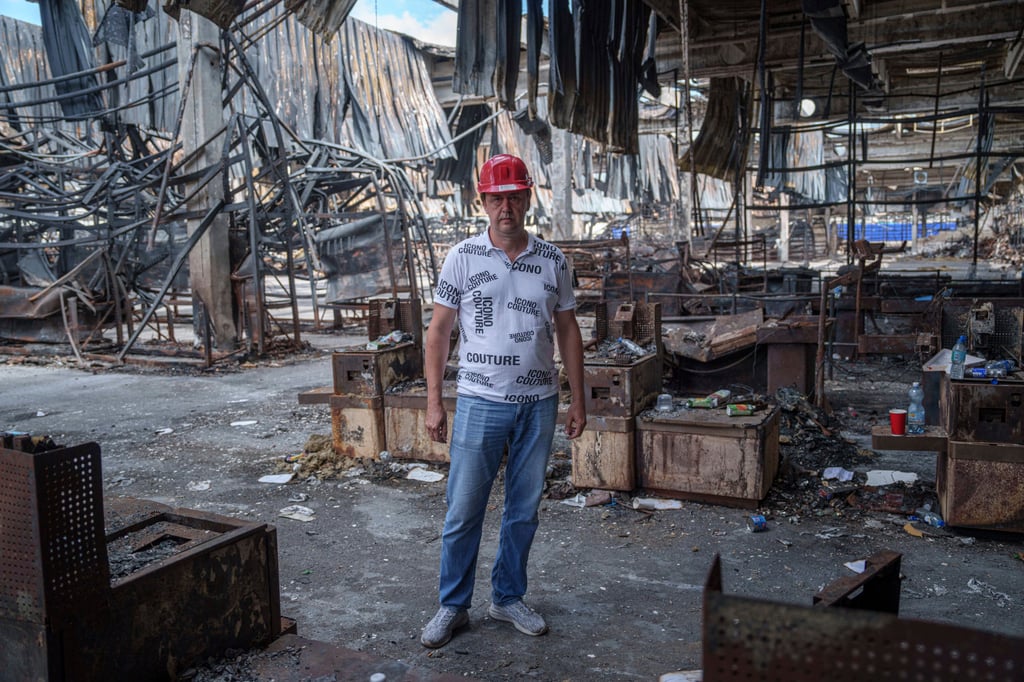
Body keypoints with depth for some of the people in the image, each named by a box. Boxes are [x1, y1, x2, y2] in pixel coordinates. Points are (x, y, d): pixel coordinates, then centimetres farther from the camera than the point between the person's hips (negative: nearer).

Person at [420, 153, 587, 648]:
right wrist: (433, 401, -4)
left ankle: (507, 598, 30)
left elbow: (567, 330, 9)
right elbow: (439, 331, 0)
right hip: (480, 402, -2)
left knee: (524, 510, 12)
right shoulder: (462, 258, -2)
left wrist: (578, 400, 7)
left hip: (539, 403, 3)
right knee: (464, 510, 3)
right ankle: (452, 606, 21)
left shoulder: (552, 261, 5)